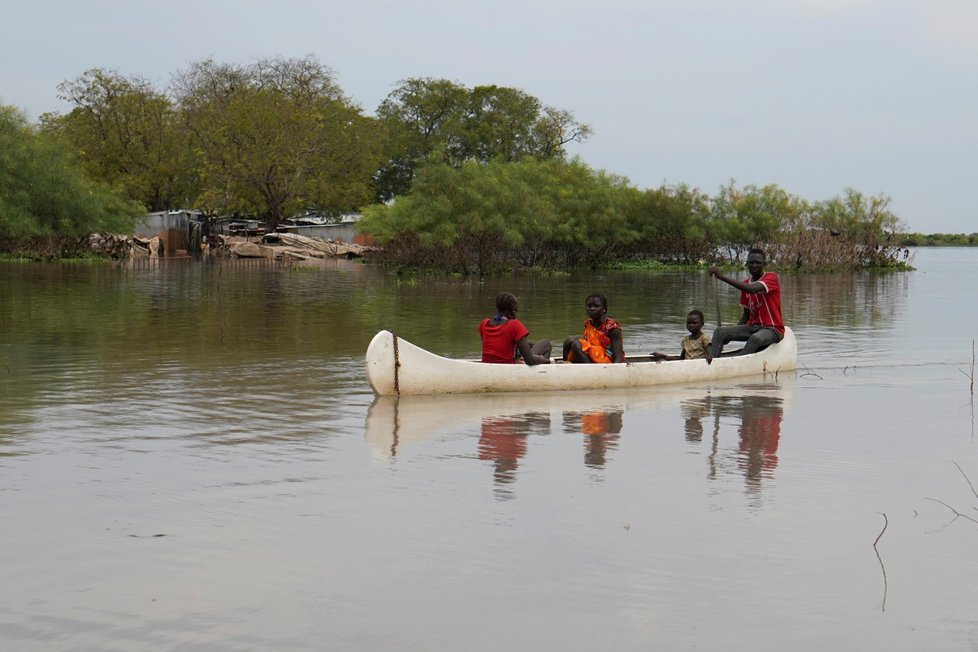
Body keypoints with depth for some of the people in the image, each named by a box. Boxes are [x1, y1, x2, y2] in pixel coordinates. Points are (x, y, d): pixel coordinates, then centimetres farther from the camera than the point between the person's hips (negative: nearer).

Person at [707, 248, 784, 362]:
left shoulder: (771, 277, -9)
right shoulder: (746, 283, 12)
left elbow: (752, 289, -30)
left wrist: (722, 277, -33)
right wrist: (732, 334, 2)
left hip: (772, 329, -7)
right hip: (752, 327, 7)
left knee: (756, 338, -40)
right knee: (719, 332, -13)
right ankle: (711, 361, -32)